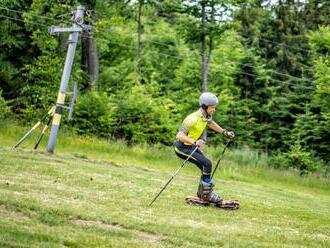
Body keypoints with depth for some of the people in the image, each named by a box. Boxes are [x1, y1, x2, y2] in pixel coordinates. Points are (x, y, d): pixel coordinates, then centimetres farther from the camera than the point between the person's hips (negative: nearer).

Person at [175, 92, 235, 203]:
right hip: (183, 147, -9)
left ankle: (201, 192, 27)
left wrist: (225, 132, 22)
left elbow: (210, 123, 24)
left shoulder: (207, 116, -3)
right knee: (207, 164, -20)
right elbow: (179, 135, -35)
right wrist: (194, 142, -48)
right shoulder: (192, 119, -29)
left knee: (206, 168, 10)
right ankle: (206, 194, -12)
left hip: (193, 147, 9)